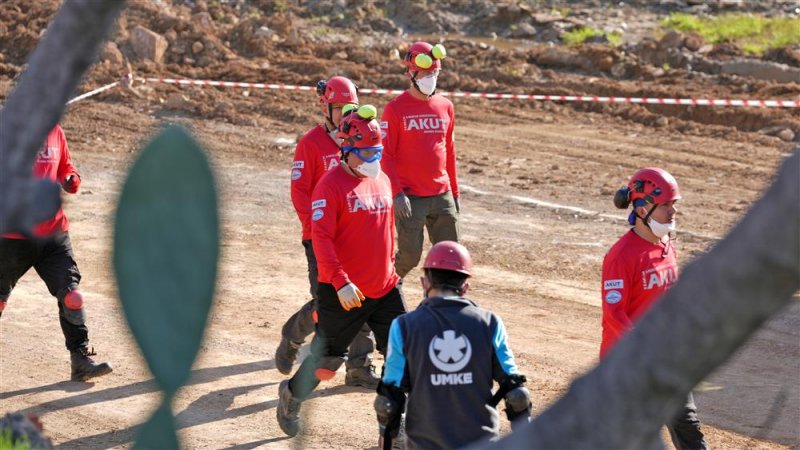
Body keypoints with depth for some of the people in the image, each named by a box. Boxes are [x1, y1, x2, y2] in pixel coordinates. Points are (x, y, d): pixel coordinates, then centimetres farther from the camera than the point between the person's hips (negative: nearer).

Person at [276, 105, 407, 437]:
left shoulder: (382, 181, 10)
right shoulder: (331, 185, -13)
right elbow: (321, 238, -20)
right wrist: (340, 282, -27)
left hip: (385, 289, 6)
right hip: (343, 294, -6)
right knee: (327, 363, 5)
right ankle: (291, 396, 34)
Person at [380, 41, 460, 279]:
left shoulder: (445, 107, 9)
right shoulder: (396, 108, -6)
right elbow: (385, 155, -8)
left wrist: (455, 193, 16)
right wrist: (397, 193, -17)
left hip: (442, 197, 5)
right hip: (410, 198, -5)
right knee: (410, 256, -3)